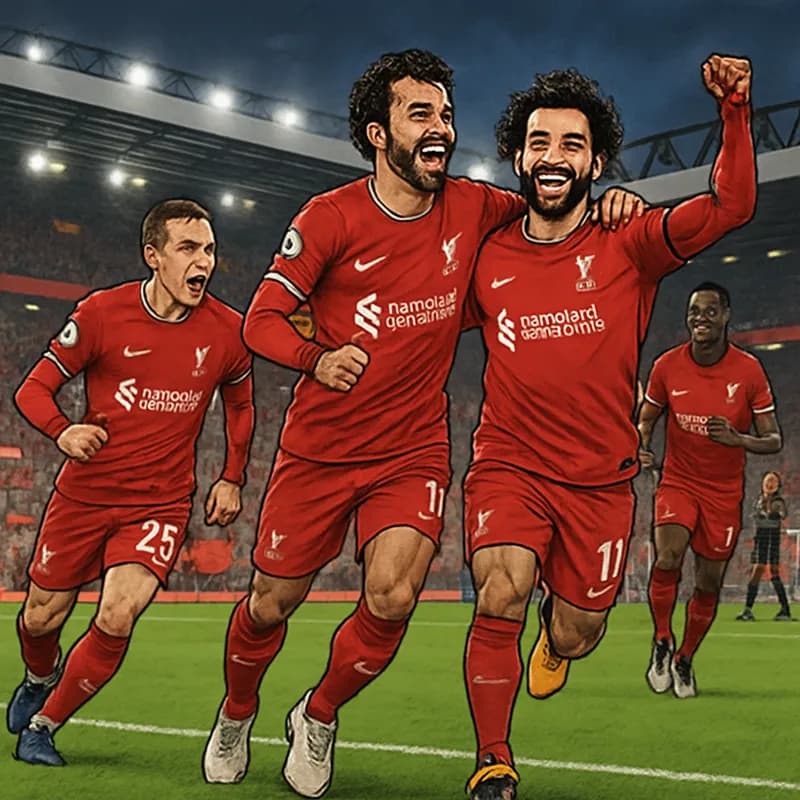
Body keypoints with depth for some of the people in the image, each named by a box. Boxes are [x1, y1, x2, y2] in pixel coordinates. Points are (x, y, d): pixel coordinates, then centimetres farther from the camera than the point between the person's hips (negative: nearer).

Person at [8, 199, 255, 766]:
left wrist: (232, 479, 9)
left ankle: (44, 724, 6)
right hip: (85, 492, 0)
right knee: (41, 619, 11)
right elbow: (35, 387, -3)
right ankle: (41, 677, 49)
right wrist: (62, 430, -23)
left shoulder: (228, 329, -4)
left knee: (117, 619, -19)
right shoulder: (103, 312, -9)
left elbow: (241, 404, 16)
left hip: (162, 502, 0)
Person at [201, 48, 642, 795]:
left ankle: (318, 718, 12)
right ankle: (236, 714, 40)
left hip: (413, 452, 1)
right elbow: (262, 319, -6)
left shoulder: (470, 208, -1)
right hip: (318, 448, -1)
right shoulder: (330, 217, -10)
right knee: (270, 604, 7)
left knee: (391, 598, -18)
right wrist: (317, 358, -27)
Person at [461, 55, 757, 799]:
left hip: (600, 479, 0)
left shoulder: (627, 246, -5)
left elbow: (731, 203, -17)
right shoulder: (487, 259, 0)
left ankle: (556, 631, 51)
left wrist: (733, 106, -27)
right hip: (508, 464, 0)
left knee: (574, 640, 10)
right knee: (500, 597, -24)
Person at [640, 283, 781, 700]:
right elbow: (646, 417, 10)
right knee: (667, 559, -25)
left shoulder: (749, 369, -9)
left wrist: (738, 439, -26)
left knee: (708, 586, 5)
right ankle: (662, 642, -1)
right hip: (677, 482, 0)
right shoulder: (667, 365, -6)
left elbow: (774, 440, -5)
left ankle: (684, 660, 29)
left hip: (725, 493, 0)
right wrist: (641, 446, -12)